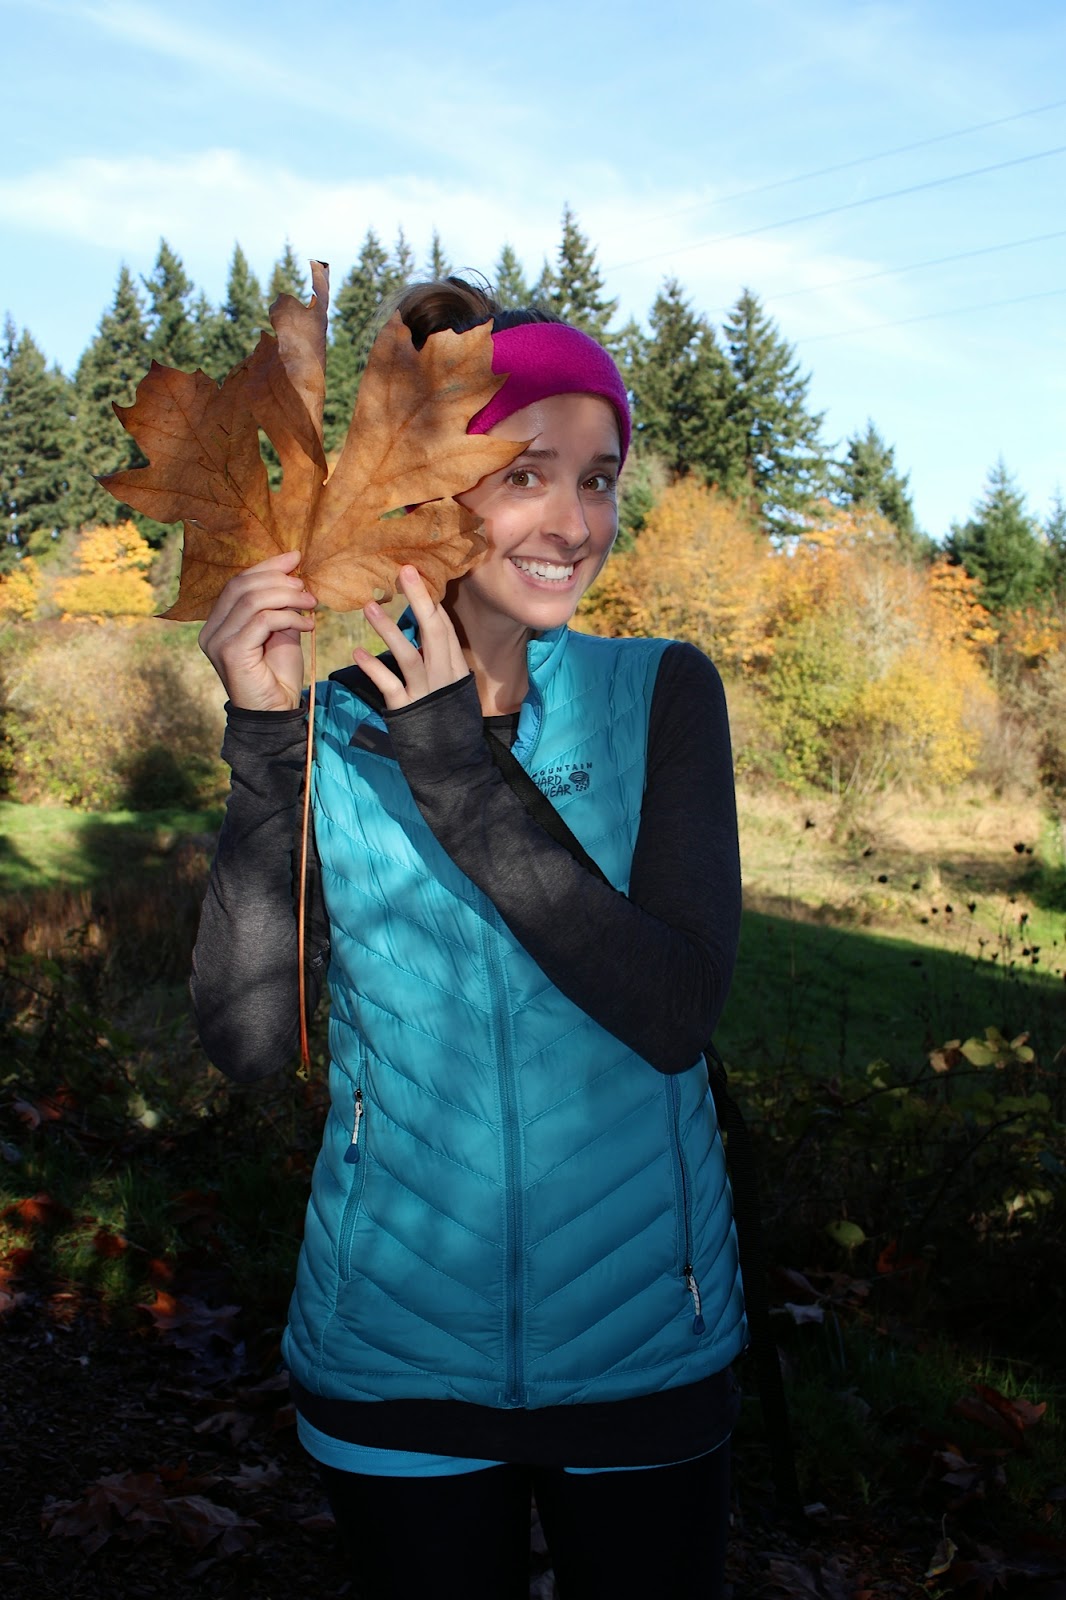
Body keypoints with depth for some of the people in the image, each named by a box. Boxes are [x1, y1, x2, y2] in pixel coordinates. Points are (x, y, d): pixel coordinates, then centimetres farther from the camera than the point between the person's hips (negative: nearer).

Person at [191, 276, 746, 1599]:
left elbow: (676, 1013, -17)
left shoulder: (662, 694, -6)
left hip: (644, 1340, 0)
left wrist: (459, 773, -22)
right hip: (394, 1339, 0)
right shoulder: (338, 718, -5)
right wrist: (265, 748, -21)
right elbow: (245, 1036, -12)